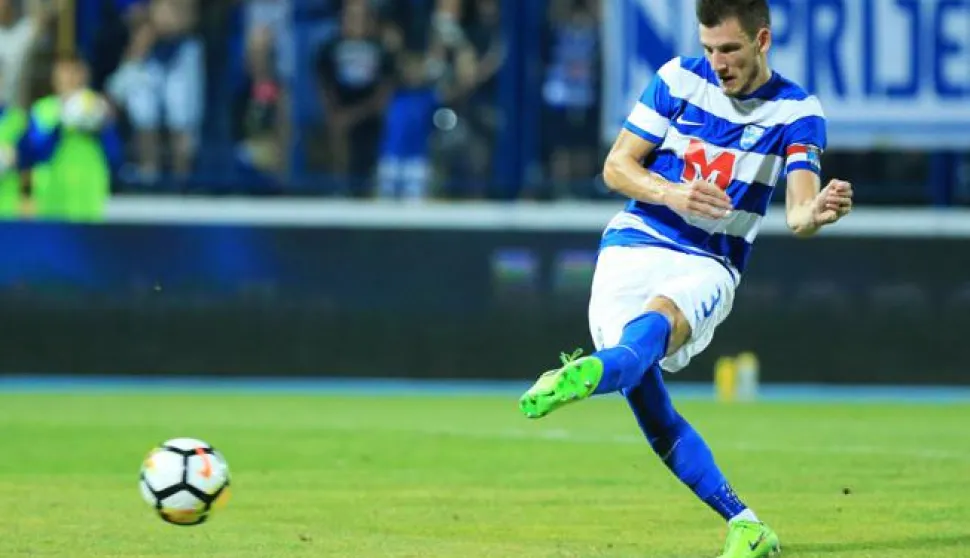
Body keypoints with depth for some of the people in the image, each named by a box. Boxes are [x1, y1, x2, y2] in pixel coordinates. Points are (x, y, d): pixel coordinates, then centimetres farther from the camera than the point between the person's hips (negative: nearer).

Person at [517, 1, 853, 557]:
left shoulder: (798, 111, 0)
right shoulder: (679, 79, 3)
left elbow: (798, 212, -13)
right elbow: (616, 166, 5)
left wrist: (818, 213, -39)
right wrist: (671, 193, -15)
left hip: (708, 266, -2)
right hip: (634, 247, 2)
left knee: (658, 320, -37)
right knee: (648, 404, -14)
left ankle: (591, 373, -70)